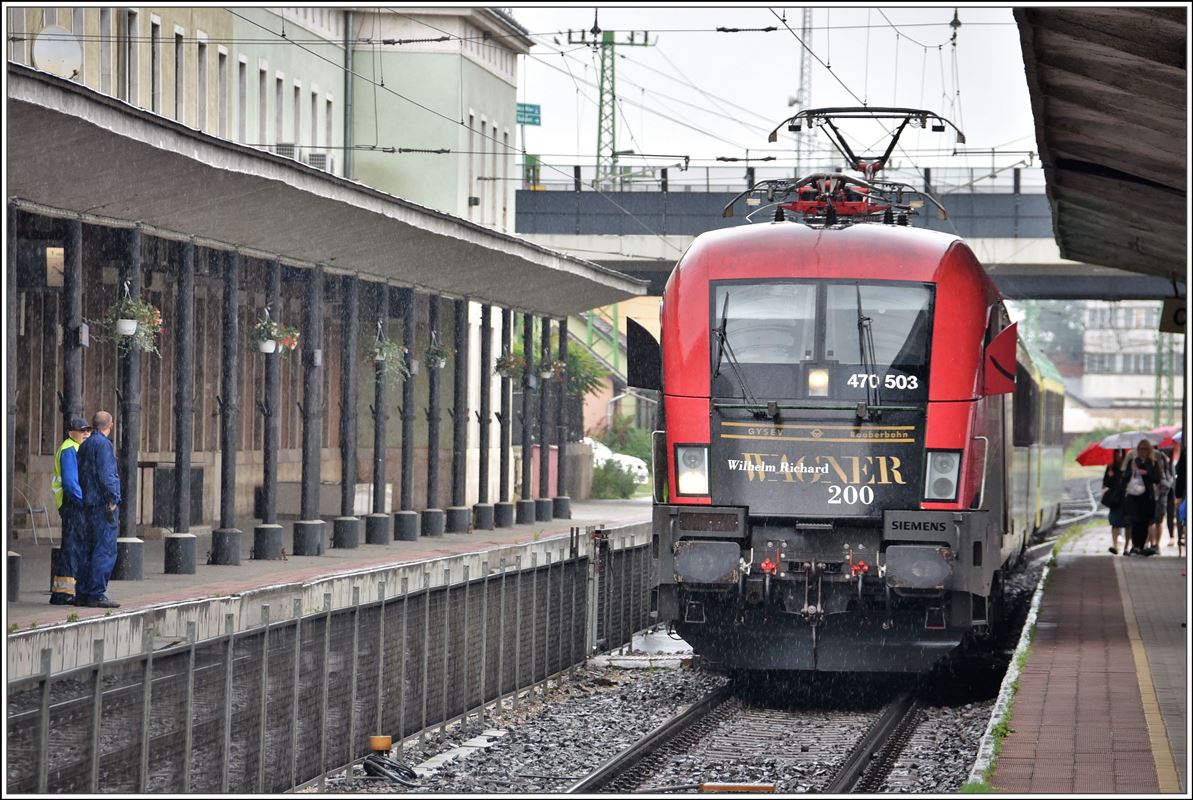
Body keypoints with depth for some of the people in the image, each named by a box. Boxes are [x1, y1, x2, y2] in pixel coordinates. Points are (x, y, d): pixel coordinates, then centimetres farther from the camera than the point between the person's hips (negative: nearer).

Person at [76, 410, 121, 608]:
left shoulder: (85, 445, 19)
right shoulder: (103, 444, -9)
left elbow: (80, 476, 19)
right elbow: (105, 474, -17)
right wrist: (112, 500, -16)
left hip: (89, 504, 10)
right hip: (103, 503, -10)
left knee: (89, 550, 12)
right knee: (105, 550, -10)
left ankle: (82, 594, 13)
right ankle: (96, 595, -14)